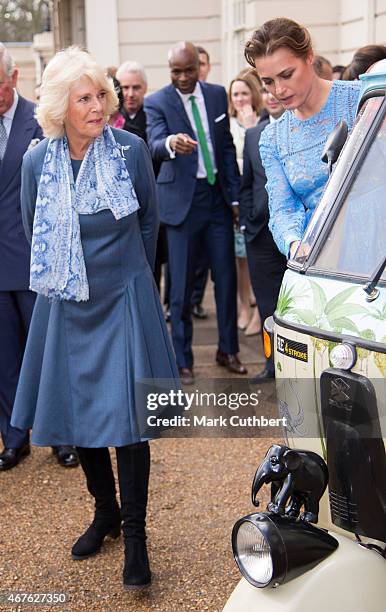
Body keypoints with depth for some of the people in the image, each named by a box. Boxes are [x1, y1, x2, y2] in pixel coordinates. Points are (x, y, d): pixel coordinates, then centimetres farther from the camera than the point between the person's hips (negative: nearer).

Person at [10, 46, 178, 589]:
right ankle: (106, 512, 31)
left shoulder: (131, 149, -8)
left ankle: (134, 535, 8)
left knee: (127, 415, -4)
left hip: (124, 300, -2)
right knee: (76, 413, 10)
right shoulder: (37, 162, -5)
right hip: (66, 305, 3)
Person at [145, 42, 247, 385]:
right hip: (182, 200, -4)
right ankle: (183, 361, 12)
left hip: (218, 196, 4)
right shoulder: (157, 103, -6)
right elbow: (155, 145, -23)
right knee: (182, 285, 0)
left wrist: (235, 196, 7)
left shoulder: (217, 95, 6)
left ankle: (228, 350, 25)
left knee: (226, 278, 9)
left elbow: (227, 146, 10)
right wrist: (171, 143, -47)